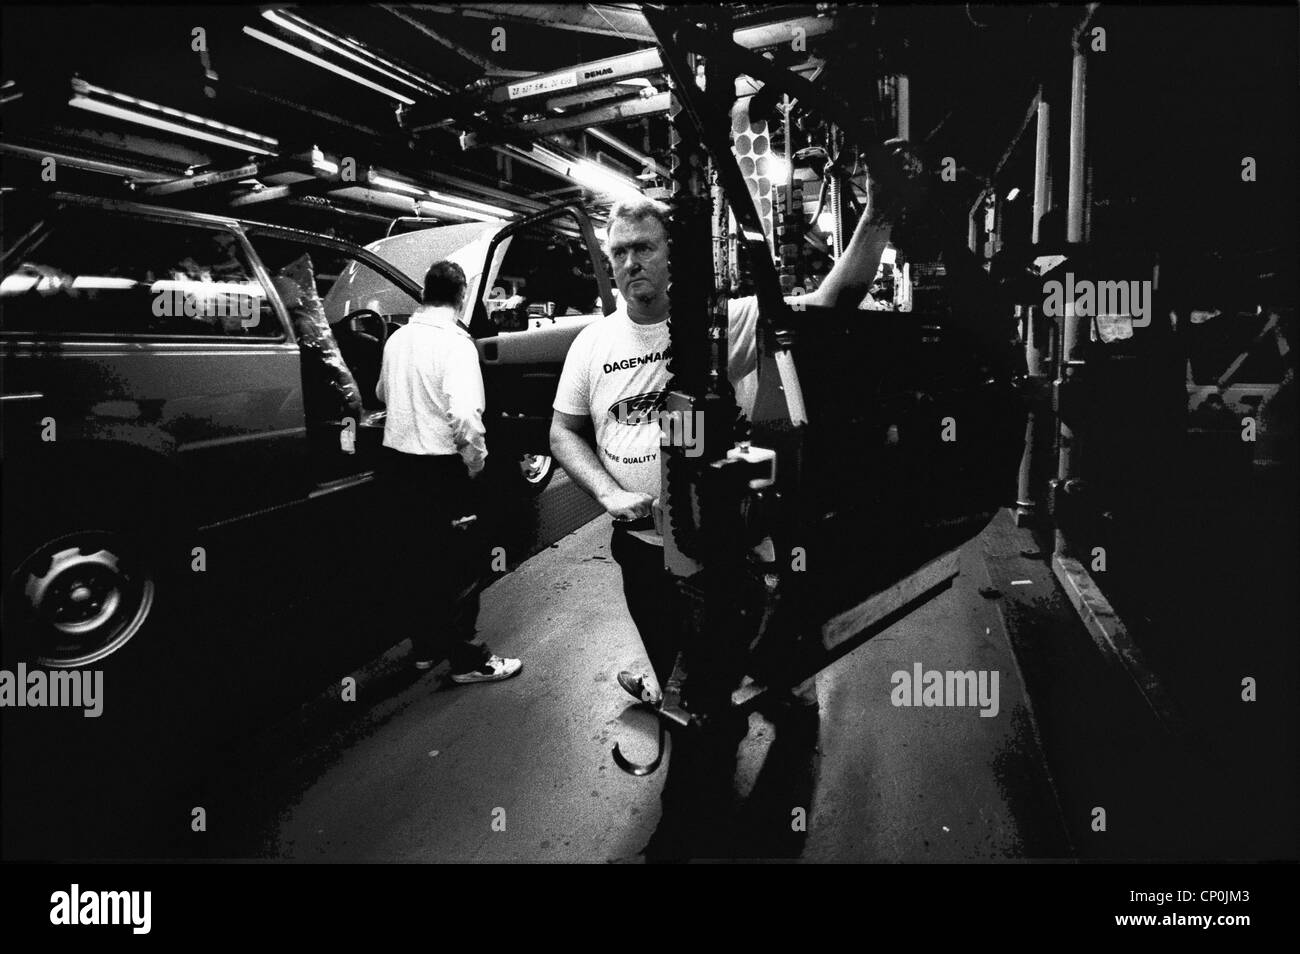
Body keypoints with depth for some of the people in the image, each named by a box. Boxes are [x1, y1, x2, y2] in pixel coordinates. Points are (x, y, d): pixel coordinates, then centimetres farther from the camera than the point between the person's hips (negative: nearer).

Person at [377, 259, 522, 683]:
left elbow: (382, 393, 24)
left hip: (397, 456, 7)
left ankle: (425, 644, 30)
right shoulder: (455, 342, -16)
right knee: (457, 561, 3)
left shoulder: (397, 338, 7)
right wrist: (476, 460, -11)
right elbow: (465, 414, -26)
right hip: (440, 464, -7)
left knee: (413, 556, 16)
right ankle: (466, 659, 11)